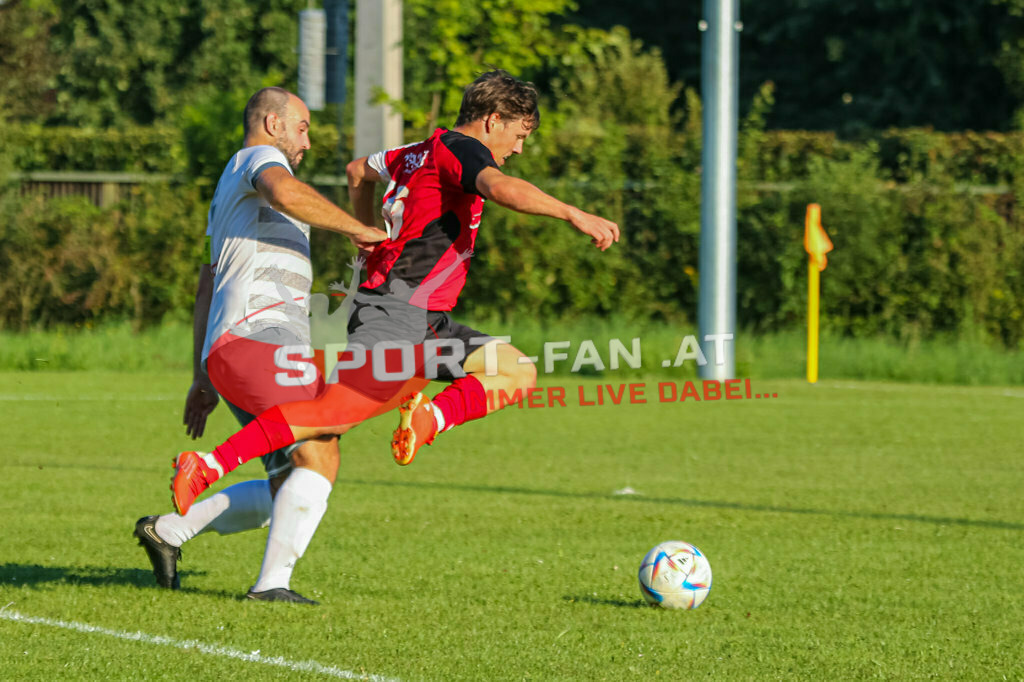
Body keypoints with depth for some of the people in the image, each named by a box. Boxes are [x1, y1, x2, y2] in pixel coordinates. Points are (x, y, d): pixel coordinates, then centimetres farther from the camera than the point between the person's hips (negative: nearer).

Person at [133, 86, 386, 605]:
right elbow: (285, 193, -21)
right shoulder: (258, 157, 5)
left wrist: (202, 378, 37)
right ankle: (273, 582, -25)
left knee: (288, 491, 7)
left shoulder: (229, 193, 36)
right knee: (319, 457, -21)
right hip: (257, 337, -10)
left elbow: (207, 286, 38)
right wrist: (357, 229, -11)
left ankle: (169, 529, 12)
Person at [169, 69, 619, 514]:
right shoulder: (458, 148, -7)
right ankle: (207, 466, -17)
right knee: (332, 415, -20)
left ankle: (429, 418, -14)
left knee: (519, 374, 2)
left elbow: (359, 171, 40)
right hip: (396, 314, -11)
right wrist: (573, 214, -33)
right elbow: (501, 188, -31)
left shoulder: (421, 153, 22)